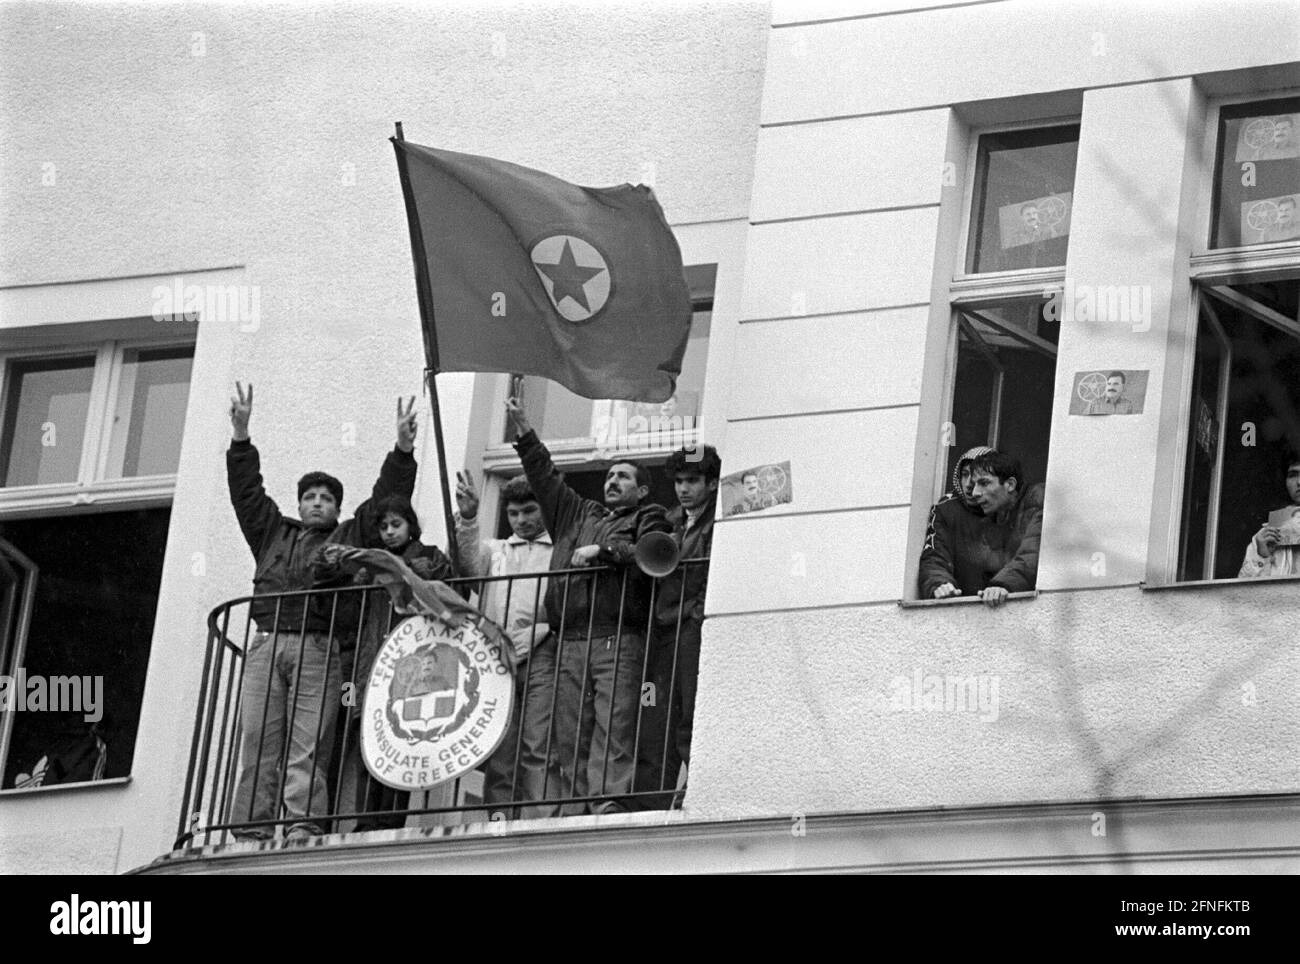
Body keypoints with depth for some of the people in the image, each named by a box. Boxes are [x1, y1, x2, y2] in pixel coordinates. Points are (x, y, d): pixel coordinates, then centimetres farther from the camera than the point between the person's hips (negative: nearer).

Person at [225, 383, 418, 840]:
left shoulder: (348, 538, 20)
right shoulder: (273, 532, 27)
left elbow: (386, 499, 16)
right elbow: (246, 491, 26)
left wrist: (403, 449, 7)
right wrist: (241, 435, 19)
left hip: (318, 650, -2)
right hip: (265, 644, 2)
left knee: (308, 746, -11)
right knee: (256, 743, -6)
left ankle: (304, 825, -20)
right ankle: (250, 830, -10)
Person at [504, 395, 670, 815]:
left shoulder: (647, 518, 15)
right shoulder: (578, 515, 30)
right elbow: (545, 477, 31)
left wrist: (604, 550, -7)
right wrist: (523, 430, 26)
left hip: (618, 641, -5)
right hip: (566, 642, 5)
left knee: (615, 728, -16)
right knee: (569, 737, -5)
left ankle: (609, 801, -25)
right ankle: (572, 815, -9)